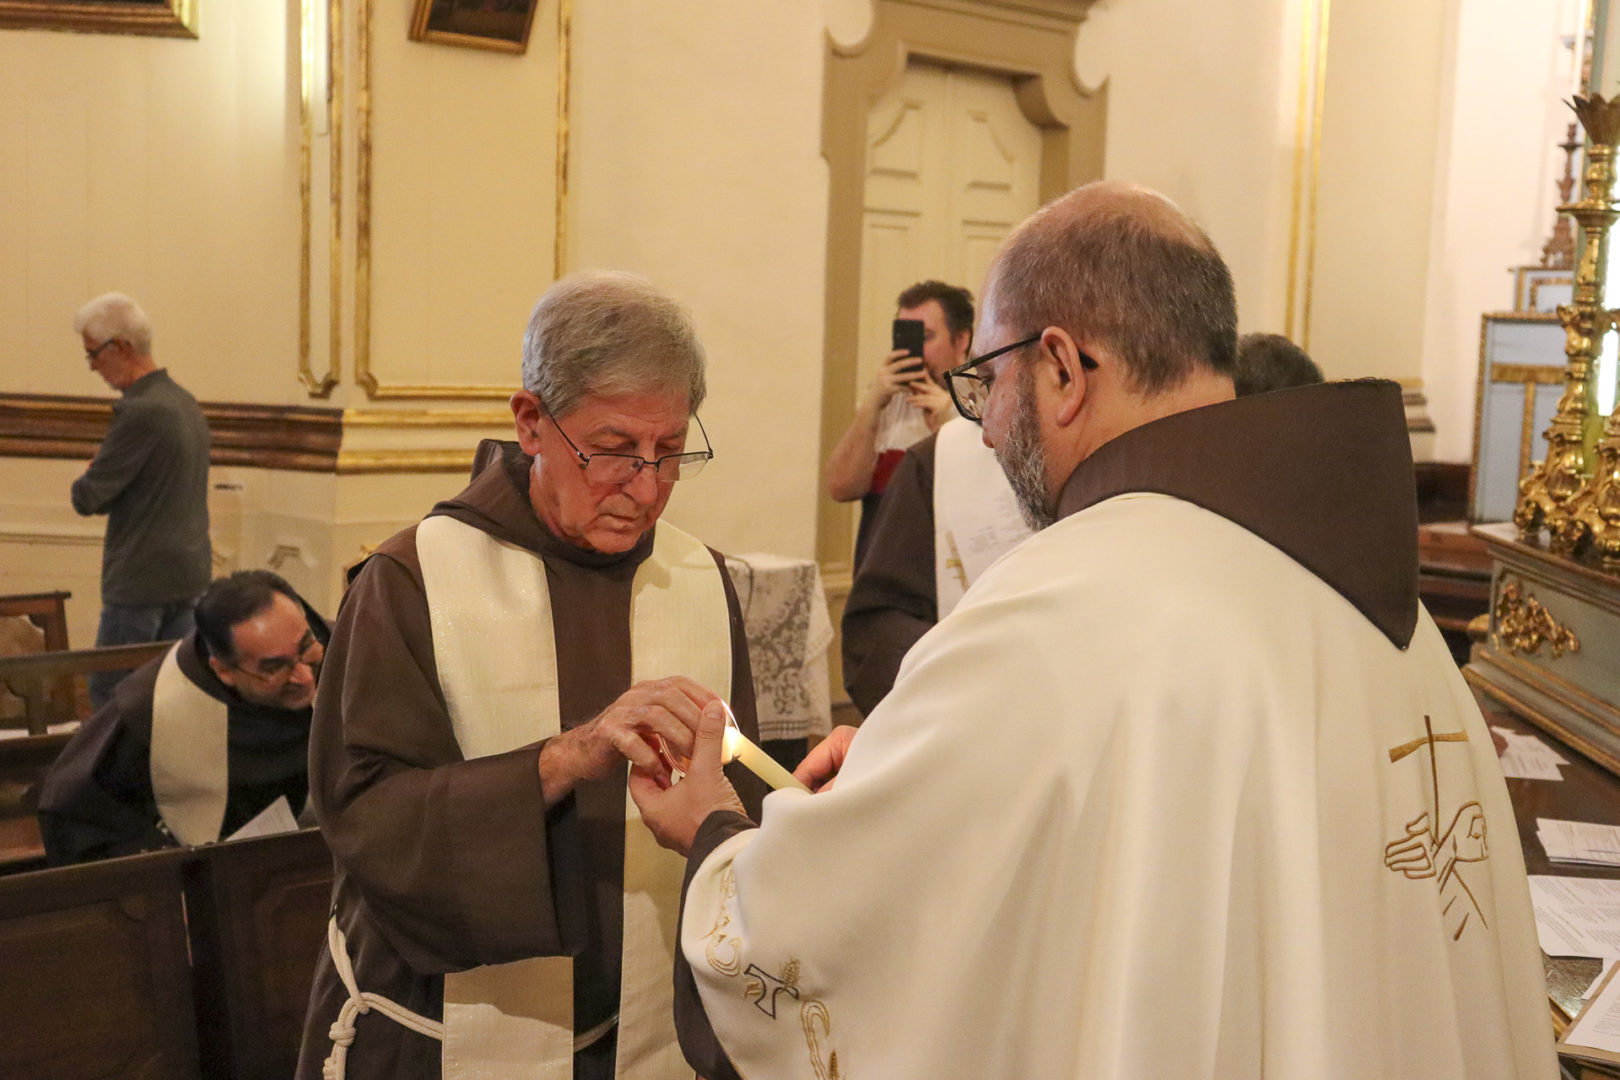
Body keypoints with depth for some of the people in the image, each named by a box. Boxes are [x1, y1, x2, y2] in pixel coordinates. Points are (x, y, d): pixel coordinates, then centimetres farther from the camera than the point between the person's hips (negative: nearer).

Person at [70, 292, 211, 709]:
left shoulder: (141, 412, -19)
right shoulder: (186, 402, 11)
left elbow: (87, 498, -16)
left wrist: (90, 473, 4)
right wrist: (105, 469, 9)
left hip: (141, 581, -9)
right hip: (191, 574, 9)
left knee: (108, 697, 1)